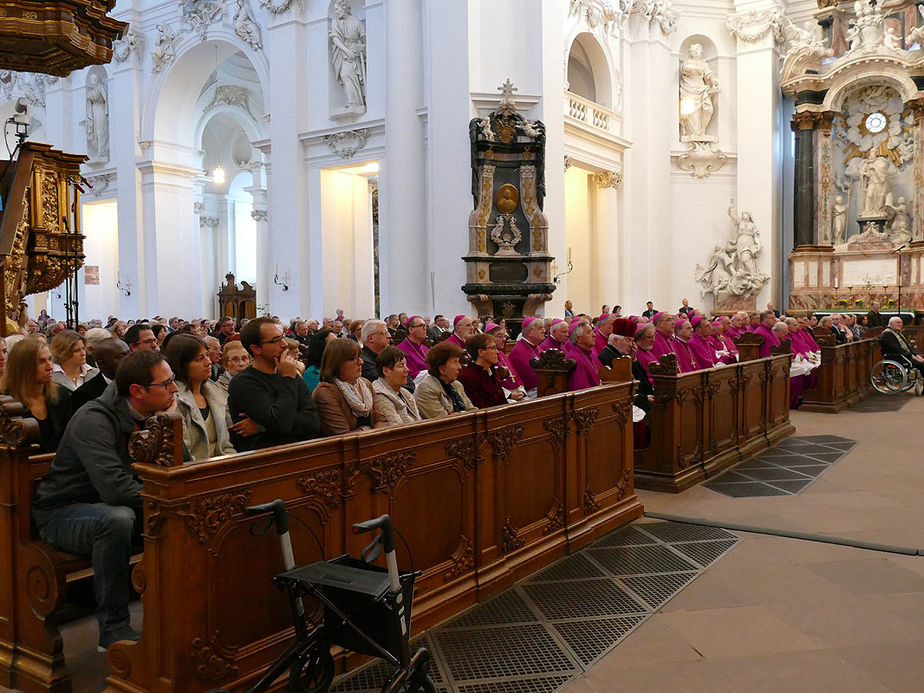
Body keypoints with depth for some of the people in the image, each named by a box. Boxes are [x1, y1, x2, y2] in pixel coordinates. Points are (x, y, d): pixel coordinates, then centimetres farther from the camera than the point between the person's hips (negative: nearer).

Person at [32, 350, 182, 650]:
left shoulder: (150, 417, -1)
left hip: (107, 510, 7)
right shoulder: (94, 420, -25)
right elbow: (114, 487, -38)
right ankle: (113, 628, -25)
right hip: (61, 514, -7)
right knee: (117, 518, -38)